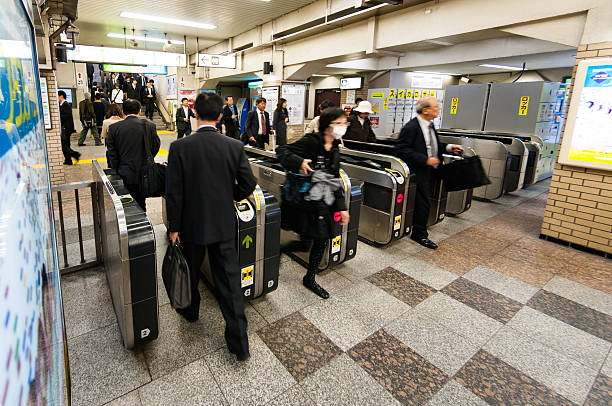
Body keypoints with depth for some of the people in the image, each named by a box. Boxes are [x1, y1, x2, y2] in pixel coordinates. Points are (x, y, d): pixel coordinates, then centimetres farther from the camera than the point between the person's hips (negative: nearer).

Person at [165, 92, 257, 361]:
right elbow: (248, 185, -5)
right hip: (224, 225, 1)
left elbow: (174, 192, -12)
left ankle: (190, 310, 50)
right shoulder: (235, 147, -10)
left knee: (190, 273, 24)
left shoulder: (180, 147, -14)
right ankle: (239, 342, 12)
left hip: (192, 224, -1)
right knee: (229, 279, 7)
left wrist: (174, 227, 0)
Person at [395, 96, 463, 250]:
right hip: (418, 172, -9)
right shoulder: (411, 127, -18)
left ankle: (419, 232, 30)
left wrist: (448, 147, 7)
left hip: (430, 171, 9)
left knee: (423, 201, 16)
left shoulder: (430, 125, 11)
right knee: (422, 202, -4)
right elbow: (402, 150, -22)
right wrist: (425, 160, -24)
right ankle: (420, 234, 11)